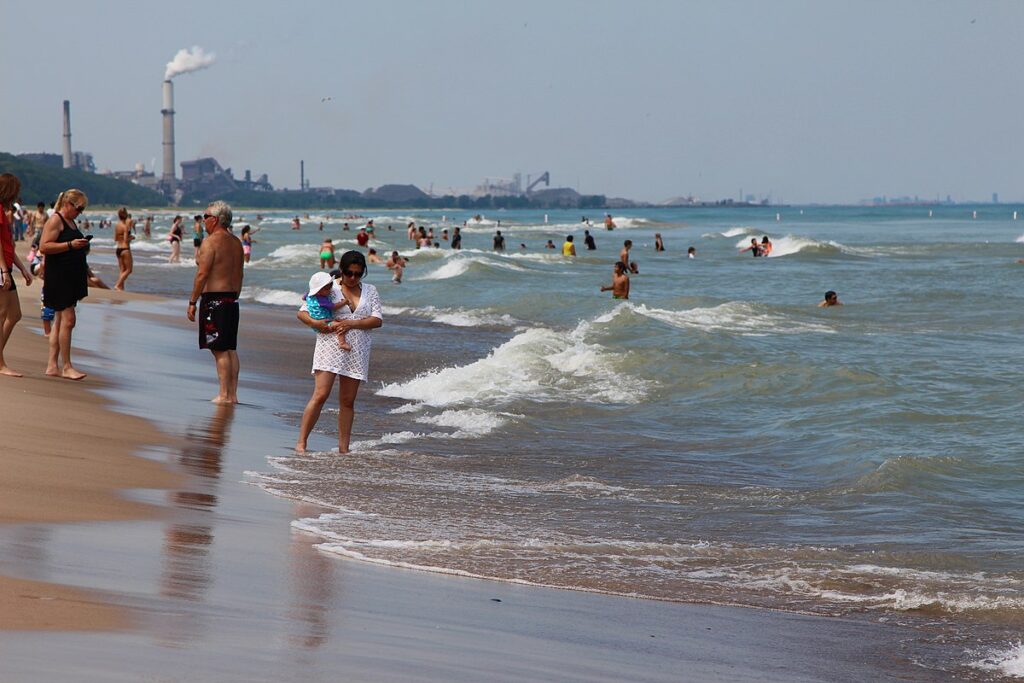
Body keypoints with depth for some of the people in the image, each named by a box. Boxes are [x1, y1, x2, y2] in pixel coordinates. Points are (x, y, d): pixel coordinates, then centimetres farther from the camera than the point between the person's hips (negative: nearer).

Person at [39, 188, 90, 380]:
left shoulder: (71, 222, 19)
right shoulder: (55, 221, -10)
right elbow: (44, 247, -19)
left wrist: (82, 247, 16)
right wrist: (70, 245, -23)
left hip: (72, 278, 10)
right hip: (58, 277, -10)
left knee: (60, 320, 9)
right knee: (68, 319, -13)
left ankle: (52, 365, 11)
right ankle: (66, 366, -11)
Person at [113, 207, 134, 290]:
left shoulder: (117, 226, 7)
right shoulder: (126, 226, -16)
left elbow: (115, 239, 14)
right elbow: (126, 240, -19)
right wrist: (131, 237, -1)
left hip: (118, 249, 8)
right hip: (125, 249, -8)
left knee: (122, 270, 13)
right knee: (128, 270, 2)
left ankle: (121, 287, 10)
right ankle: (118, 285, -8)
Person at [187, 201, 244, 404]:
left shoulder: (211, 241, -12)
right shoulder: (236, 242, 12)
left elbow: (202, 274, -17)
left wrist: (192, 302, -12)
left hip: (214, 299, -8)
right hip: (231, 299, 8)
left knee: (220, 350, -6)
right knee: (230, 349, 12)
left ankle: (224, 395, -6)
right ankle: (233, 394, 13)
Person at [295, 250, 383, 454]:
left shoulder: (370, 291, 11)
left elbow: (377, 320, 1)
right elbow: (302, 312, 3)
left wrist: (351, 324, -12)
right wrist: (315, 323, -18)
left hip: (357, 353, 3)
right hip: (330, 347, -3)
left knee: (348, 401, 6)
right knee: (320, 395, -12)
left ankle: (343, 448, 10)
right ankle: (301, 442, -9)